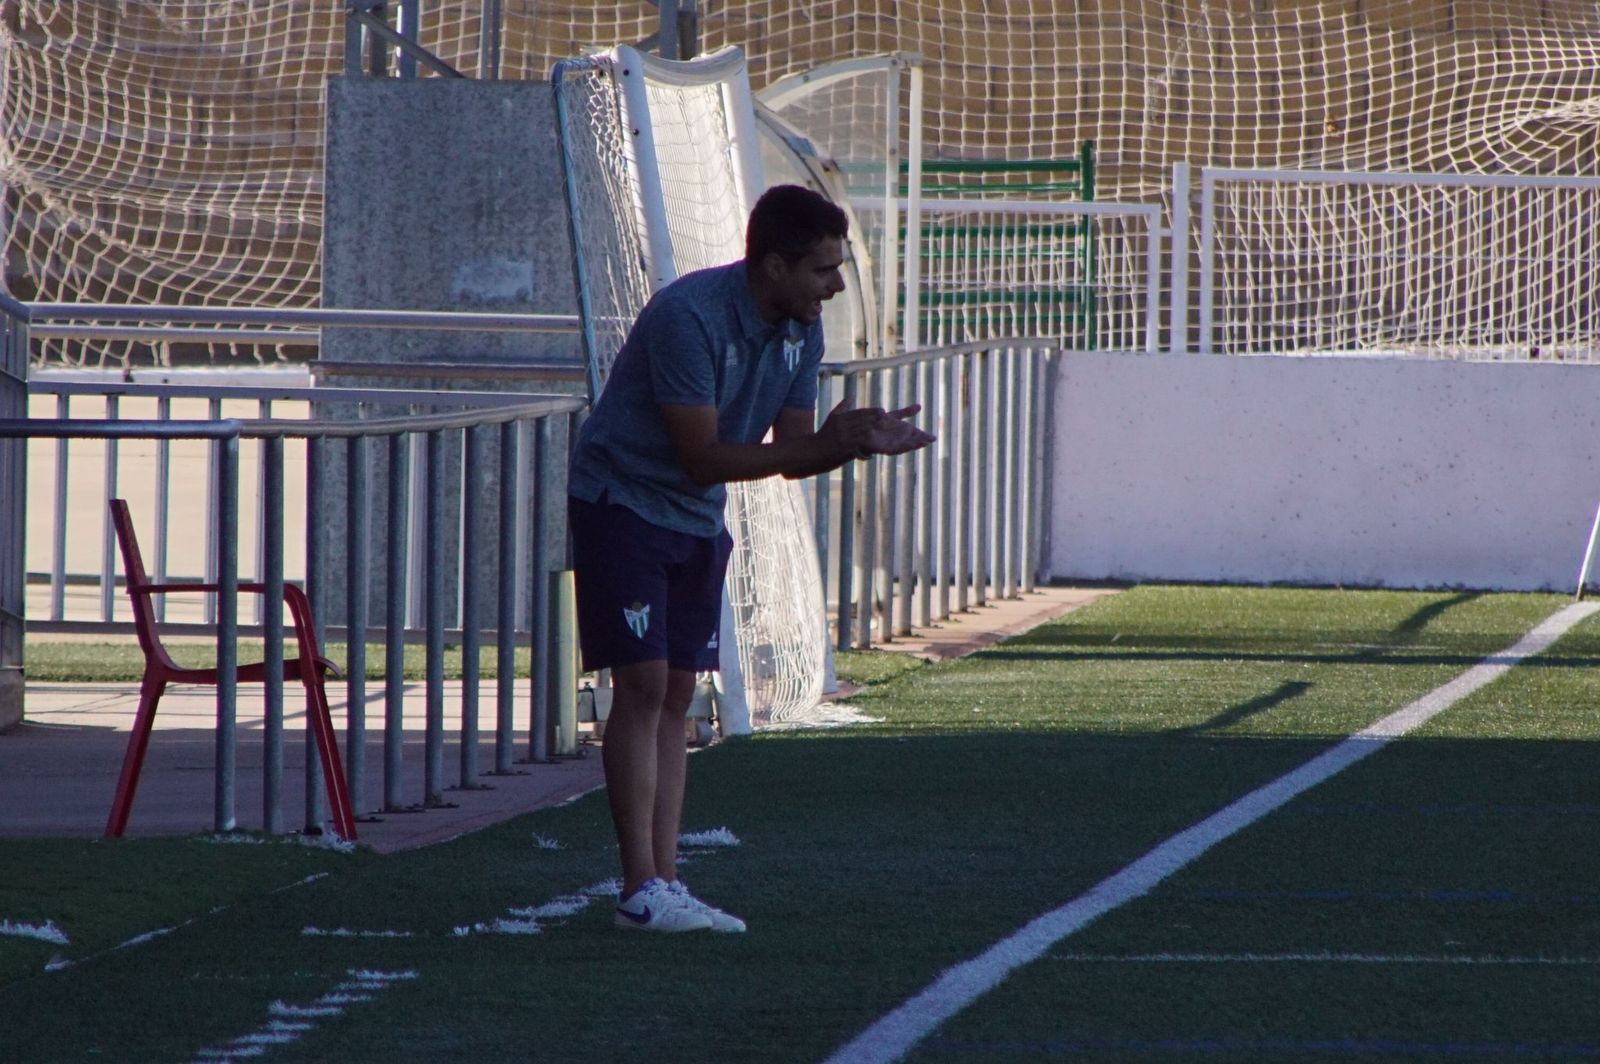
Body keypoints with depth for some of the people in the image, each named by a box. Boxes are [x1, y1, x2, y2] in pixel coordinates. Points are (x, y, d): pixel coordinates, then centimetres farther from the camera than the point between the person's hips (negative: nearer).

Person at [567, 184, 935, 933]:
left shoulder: (801, 329, -1)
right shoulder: (690, 316, -26)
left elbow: (794, 451, 3)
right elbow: (703, 458, -26)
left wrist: (856, 442, -18)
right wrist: (825, 444, -31)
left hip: (697, 521, 8)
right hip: (624, 503, -8)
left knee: (676, 696, 5)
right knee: (643, 685, -13)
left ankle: (665, 883, 5)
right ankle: (641, 890, -14)